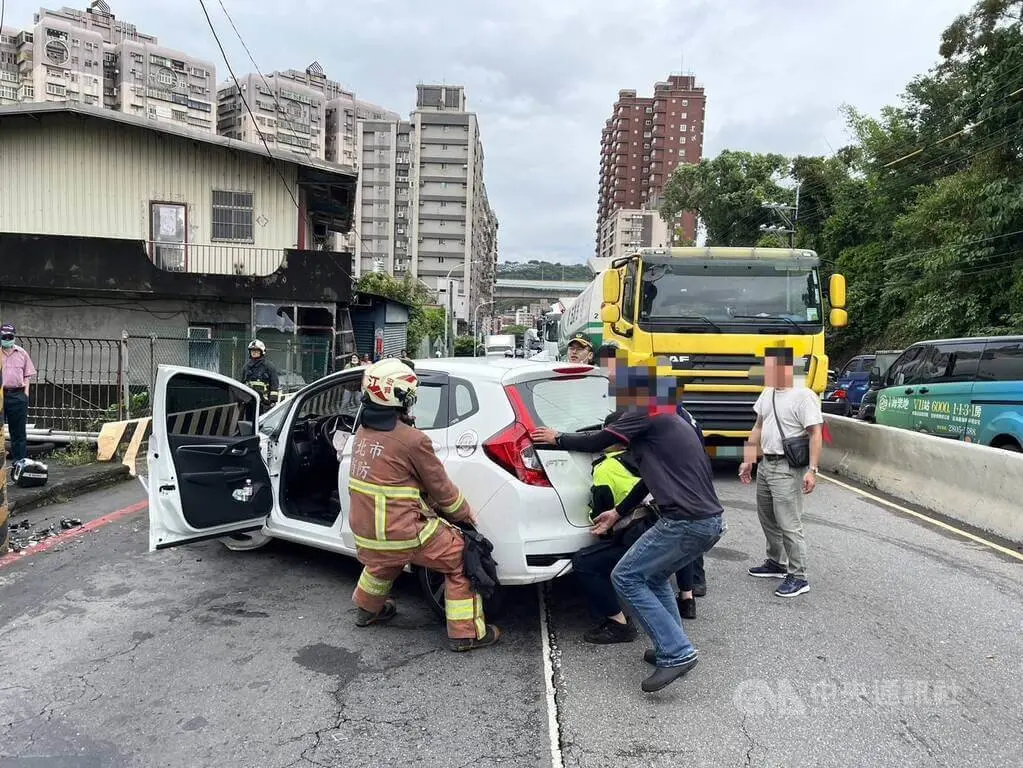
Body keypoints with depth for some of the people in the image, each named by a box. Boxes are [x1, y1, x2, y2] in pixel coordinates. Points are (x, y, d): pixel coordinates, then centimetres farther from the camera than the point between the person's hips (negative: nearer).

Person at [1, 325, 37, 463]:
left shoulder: (22, 353, 9)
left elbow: (27, 375, 11)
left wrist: (25, 393, 2)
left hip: (17, 395, 1)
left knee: (18, 430, 5)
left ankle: (19, 460, 10)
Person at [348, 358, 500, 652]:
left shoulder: (363, 432, 3)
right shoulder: (412, 440, -19)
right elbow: (441, 489, -7)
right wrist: (467, 513, 10)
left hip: (364, 532, 8)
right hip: (404, 535, -7)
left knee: (382, 560, 38)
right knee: (461, 558, 8)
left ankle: (368, 609, 57)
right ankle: (467, 633, 11)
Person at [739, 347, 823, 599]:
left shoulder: (803, 396, -15)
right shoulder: (767, 394, 12)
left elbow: (815, 434, -17)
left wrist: (812, 470, -23)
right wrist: (748, 460, 18)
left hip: (788, 469, -9)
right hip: (766, 464, 9)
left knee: (789, 525, -7)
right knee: (767, 518, 19)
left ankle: (798, 578, 3)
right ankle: (776, 563, 35)